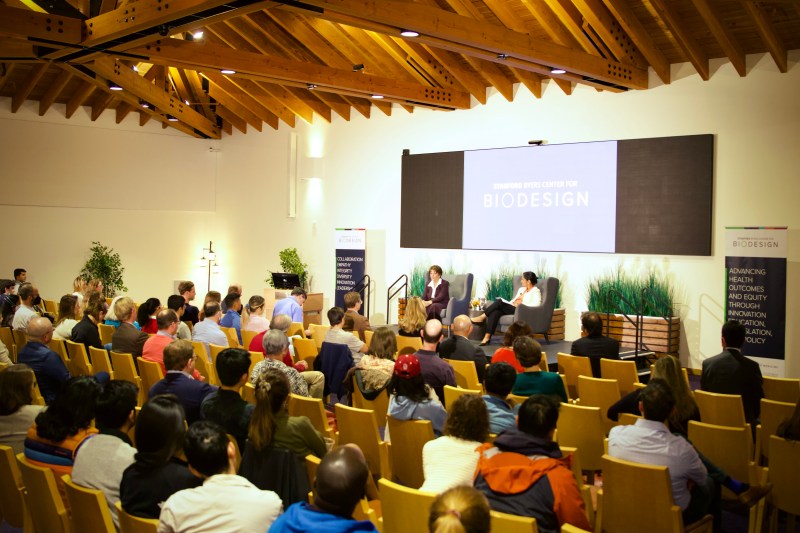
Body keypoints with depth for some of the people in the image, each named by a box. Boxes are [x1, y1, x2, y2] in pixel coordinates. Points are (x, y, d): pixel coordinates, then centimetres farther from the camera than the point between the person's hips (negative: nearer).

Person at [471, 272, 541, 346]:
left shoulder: (536, 291, 0)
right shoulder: (521, 289, 26)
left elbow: (536, 304, -17)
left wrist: (521, 304, -15)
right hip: (511, 308, 7)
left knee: (499, 301, -24)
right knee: (495, 312, -24)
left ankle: (482, 317, -13)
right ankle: (487, 337, -32)